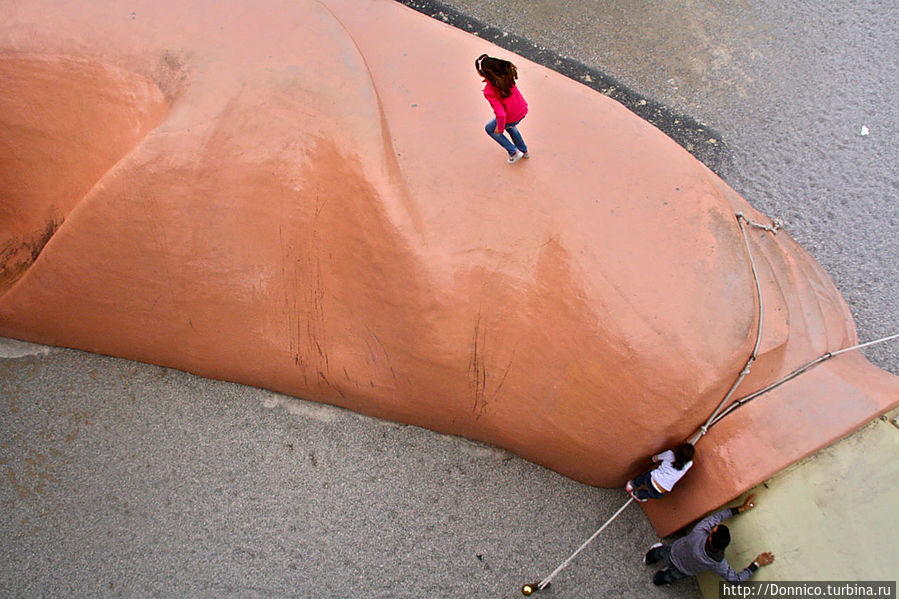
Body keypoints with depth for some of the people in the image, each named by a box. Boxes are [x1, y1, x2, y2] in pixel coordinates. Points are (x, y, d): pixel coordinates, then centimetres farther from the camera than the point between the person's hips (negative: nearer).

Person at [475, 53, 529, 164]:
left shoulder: (489, 91, -30)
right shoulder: (504, 74, -12)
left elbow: (501, 114, -32)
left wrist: (500, 128, -14)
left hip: (511, 118, -6)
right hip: (523, 111, 6)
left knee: (490, 129, 24)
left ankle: (514, 152, 25)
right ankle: (524, 151, 52)